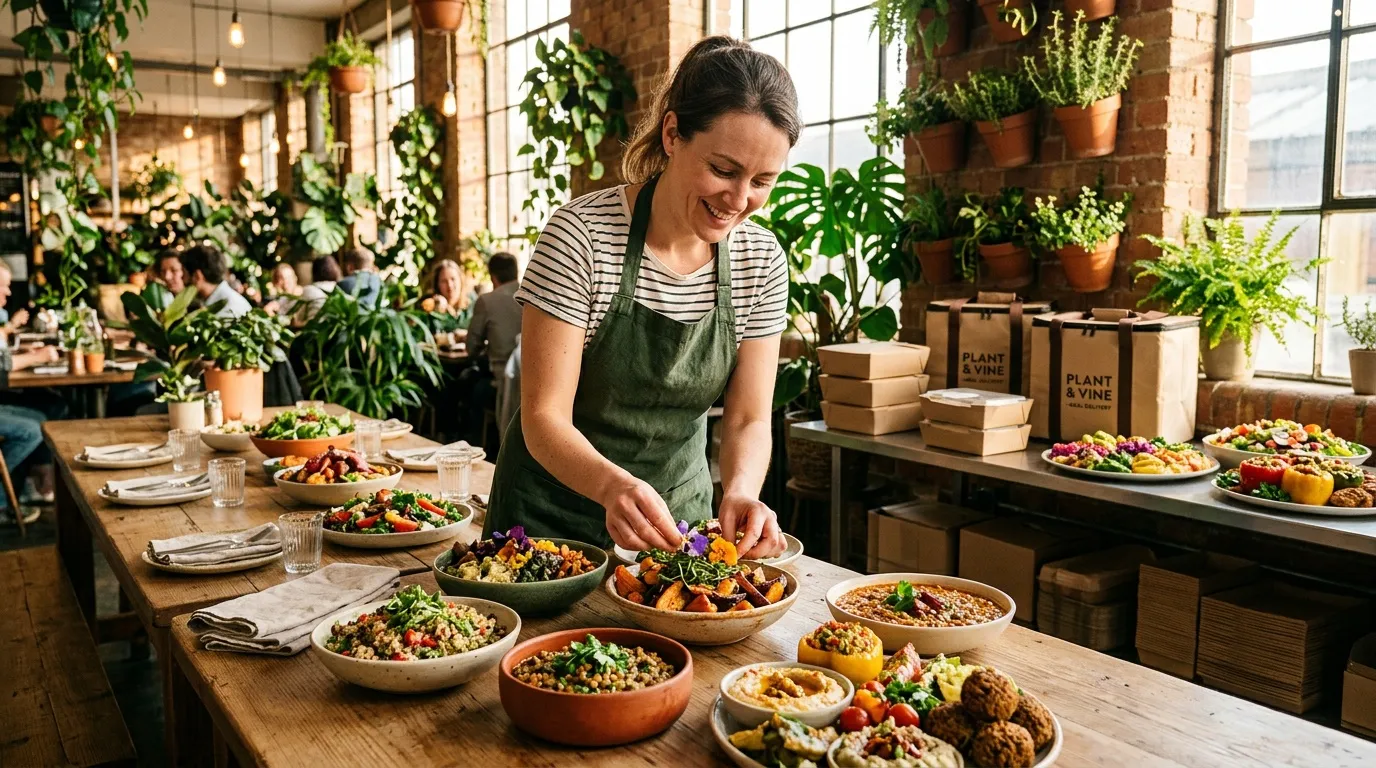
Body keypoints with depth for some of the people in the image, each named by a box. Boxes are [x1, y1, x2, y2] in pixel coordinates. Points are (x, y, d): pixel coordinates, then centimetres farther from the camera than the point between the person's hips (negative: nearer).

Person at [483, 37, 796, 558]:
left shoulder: (762, 261, -9)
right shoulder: (581, 235, -22)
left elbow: (749, 421, -9)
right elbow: (543, 419, -23)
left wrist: (740, 492, -30)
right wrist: (615, 485, -42)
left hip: (678, 512, 4)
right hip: (556, 513, -3)